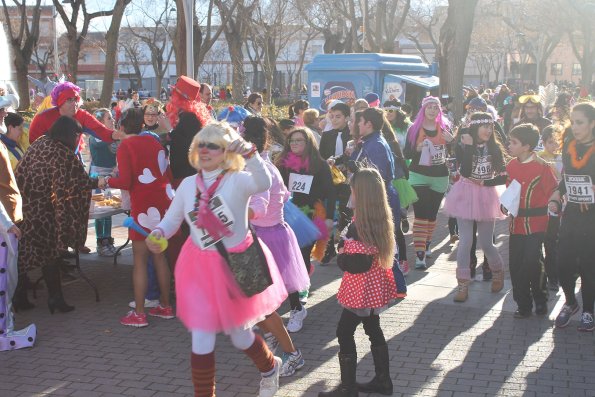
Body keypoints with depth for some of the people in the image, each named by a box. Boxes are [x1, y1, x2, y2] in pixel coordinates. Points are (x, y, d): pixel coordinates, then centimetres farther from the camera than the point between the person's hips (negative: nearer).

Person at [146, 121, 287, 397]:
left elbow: (264, 183, -39)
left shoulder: (237, 180, -16)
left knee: (239, 335, 15)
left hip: (237, 265, -3)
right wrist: (158, 233, -11)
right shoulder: (188, 184, -2)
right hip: (200, 267, 3)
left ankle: (270, 368, 49)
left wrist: (250, 154, -54)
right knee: (201, 341, 2)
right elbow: (172, 219, 10)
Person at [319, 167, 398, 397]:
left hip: (362, 289, -9)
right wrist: (345, 242, -2)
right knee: (373, 330, 20)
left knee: (344, 332, 4)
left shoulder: (361, 225, -26)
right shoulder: (381, 218, 1)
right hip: (375, 286, 9)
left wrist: (341, 256, -9)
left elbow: (356, 264, -27)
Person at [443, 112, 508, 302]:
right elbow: (465, 172, -21)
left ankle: (498, 271, 34)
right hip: (466, 196, -1)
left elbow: (503, 176, -1)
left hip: (486, 197, 2)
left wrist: (484, 183, -11)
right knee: (465, 242, -6)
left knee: (486, 243, 6)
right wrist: (469, 146, -20)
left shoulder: (495, 149, 2)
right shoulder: (462, 147, -5)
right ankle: (463, 284, 1)